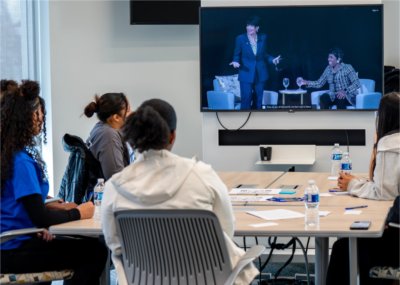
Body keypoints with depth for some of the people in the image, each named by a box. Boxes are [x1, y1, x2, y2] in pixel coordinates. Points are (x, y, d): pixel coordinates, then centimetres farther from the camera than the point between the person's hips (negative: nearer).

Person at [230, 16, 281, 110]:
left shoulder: (263, 38, 4)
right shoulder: (240, 38, -4)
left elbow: (264, 54, 12)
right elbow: (237, 55, 1)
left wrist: (272, 60, -5)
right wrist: (236, 62, -19)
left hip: (260, 73, 3)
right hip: (246, 73, -3)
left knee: (258, 100, 7)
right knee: (246, 99, -10)